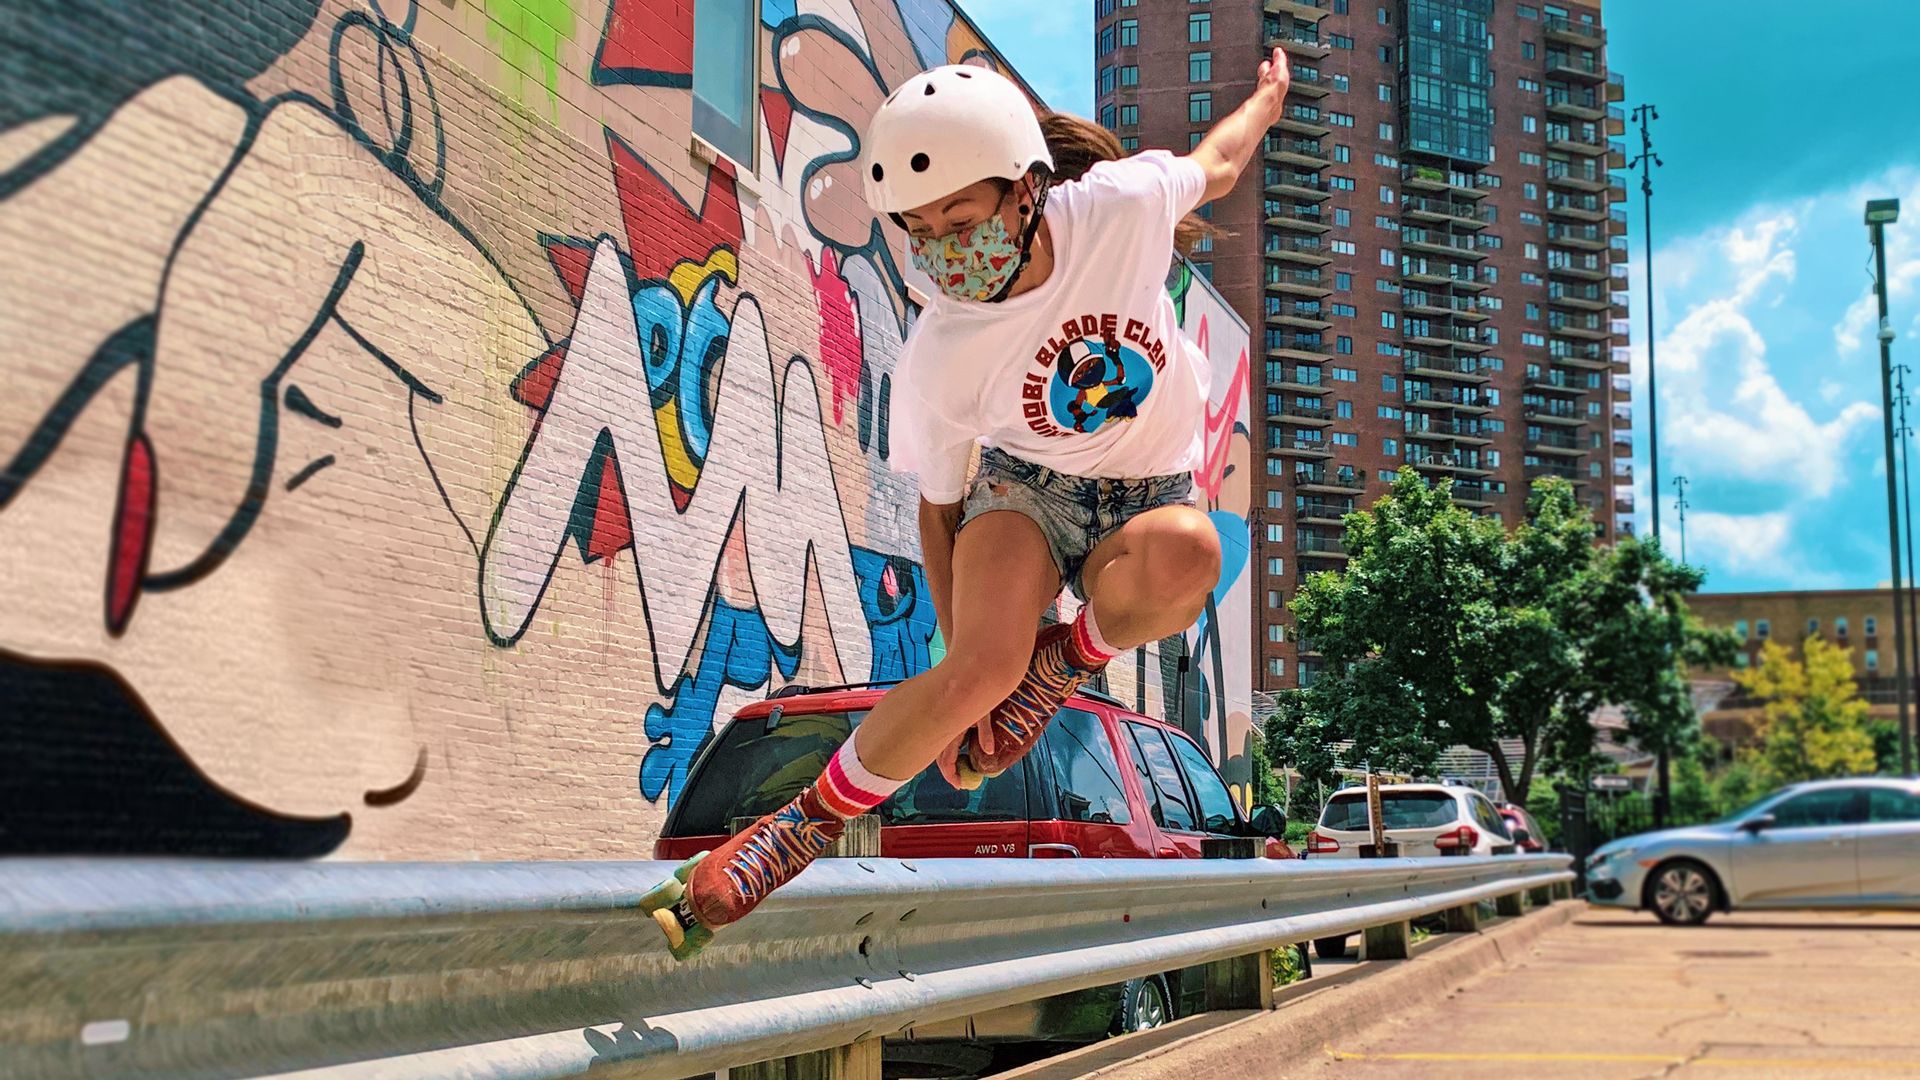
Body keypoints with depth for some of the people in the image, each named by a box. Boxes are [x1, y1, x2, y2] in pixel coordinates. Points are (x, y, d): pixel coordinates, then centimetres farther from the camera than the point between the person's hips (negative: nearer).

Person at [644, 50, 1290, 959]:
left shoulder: (1123, 204, -21)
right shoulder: (939, 359, -20)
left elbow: (1214, 163, 3)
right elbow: (938, 509, -5)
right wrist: (959, 672, -4)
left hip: (1145, 502, 1)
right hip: (1024, 488, -1)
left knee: (1187, 551, -39)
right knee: (987, 662, -33)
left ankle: (1067, 660, -7)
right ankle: (804, 823, -11)